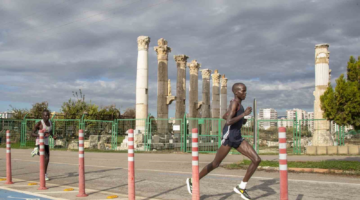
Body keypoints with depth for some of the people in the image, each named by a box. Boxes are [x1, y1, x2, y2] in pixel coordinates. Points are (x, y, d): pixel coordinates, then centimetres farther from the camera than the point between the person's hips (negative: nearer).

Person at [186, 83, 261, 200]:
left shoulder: (238, 103, 13)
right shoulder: (234, 103, -15)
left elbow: (224, 116, 24)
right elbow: (228, 121, -27)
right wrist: (244, 114, -21)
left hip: (237, 138, 9)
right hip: (228, 137, -9)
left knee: (257, 160, -1)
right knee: (215, 164, 2)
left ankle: (241, 187, 8)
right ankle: (193, 181, 22)